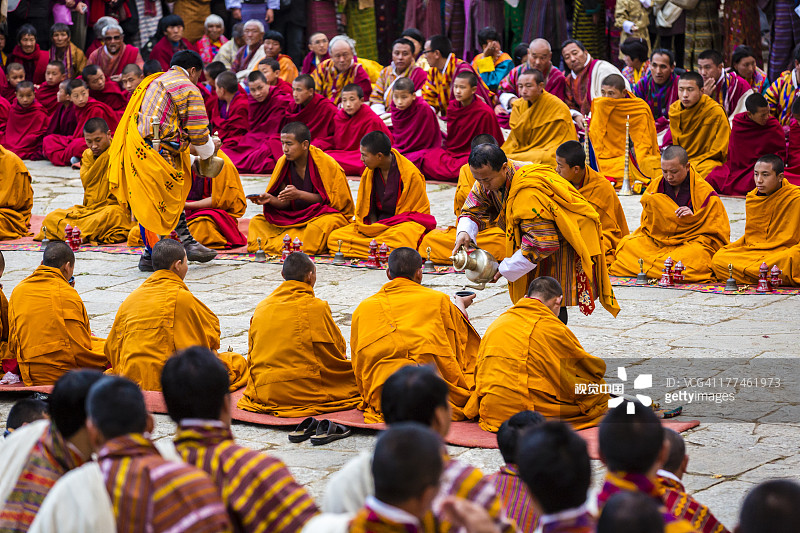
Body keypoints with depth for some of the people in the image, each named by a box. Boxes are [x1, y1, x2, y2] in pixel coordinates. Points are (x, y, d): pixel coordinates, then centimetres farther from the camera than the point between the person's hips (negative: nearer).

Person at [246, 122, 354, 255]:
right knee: (256, 222, -9)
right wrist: (270, 199, -19)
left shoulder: (327, 163, -14)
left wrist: (300, 195, -23)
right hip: (295, 217, 6)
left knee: (320, 226, -40)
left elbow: (337, 200, -13)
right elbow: (286, 202, 5)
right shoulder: (283, 163, 1)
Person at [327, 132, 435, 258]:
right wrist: (374, 225, -10)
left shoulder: (411, 174, -14)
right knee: (334, 237, -14)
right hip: (379, 222, 6)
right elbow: (369, 206, 12)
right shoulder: (369, 172, 5)